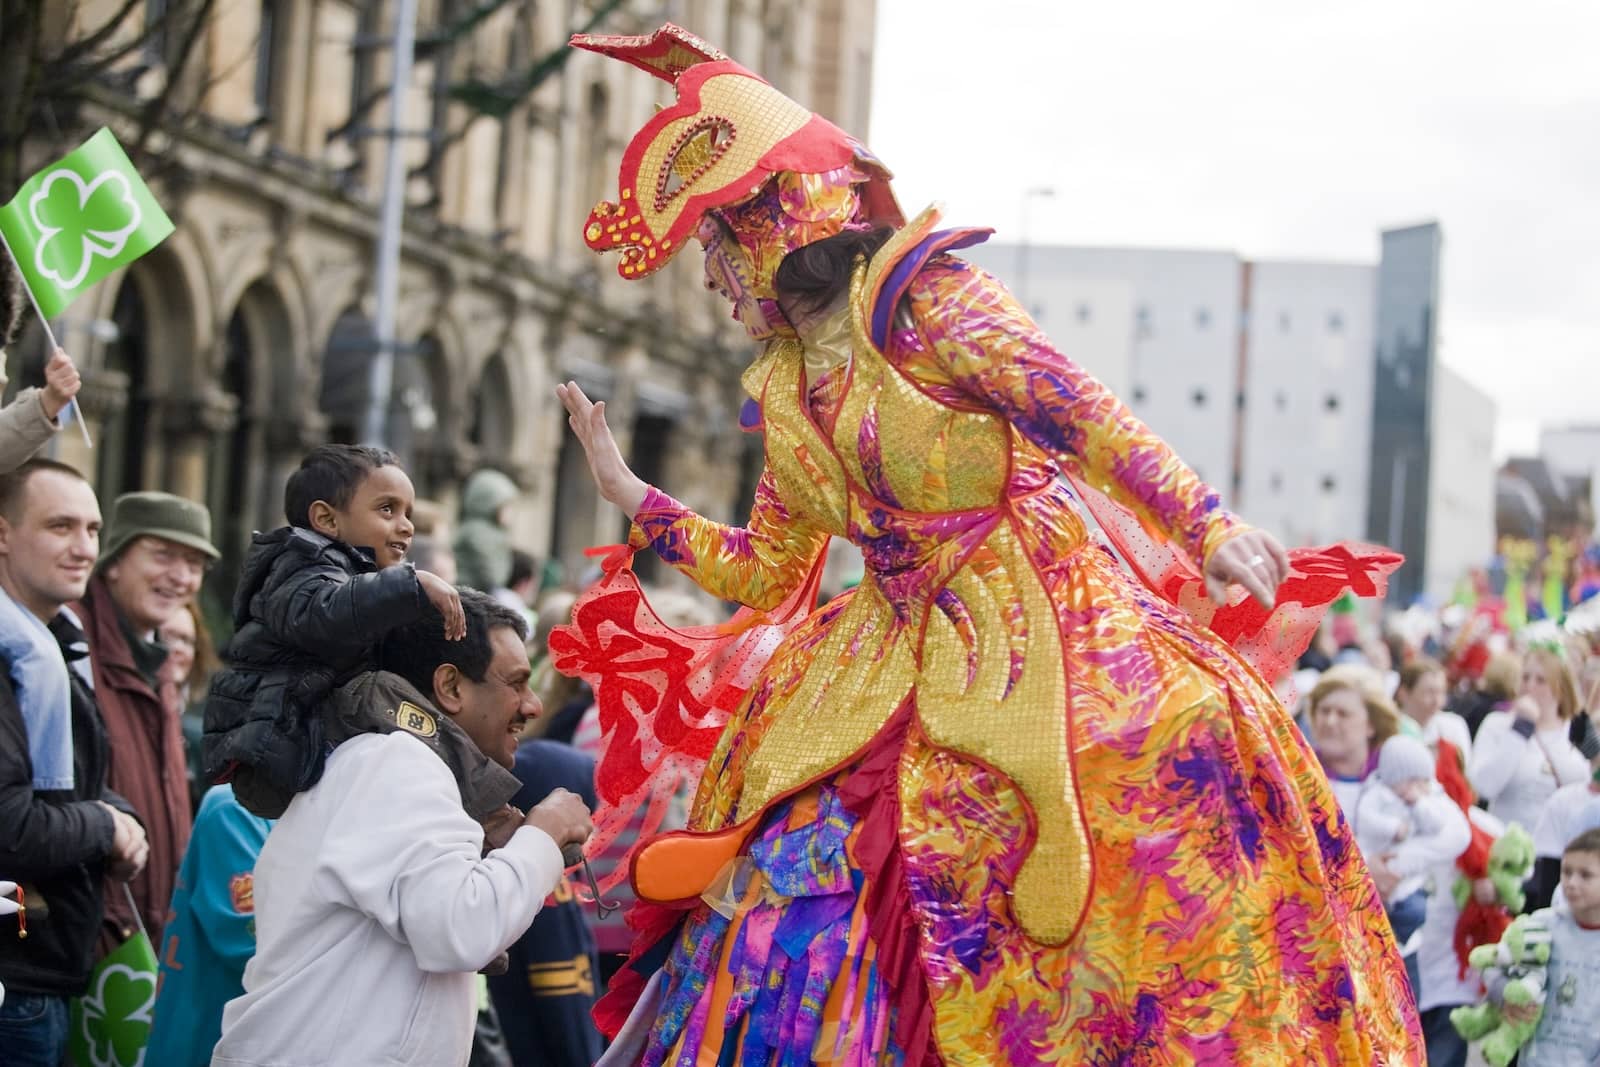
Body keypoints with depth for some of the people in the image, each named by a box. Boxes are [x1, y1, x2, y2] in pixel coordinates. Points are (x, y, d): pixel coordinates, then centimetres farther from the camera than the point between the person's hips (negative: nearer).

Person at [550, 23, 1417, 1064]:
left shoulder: (915, 295, -8)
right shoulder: (784, 394, 14)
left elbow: (1076, 408, -18)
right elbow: (765, 569, 23)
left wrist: (1205, 523, -30)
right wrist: (630, 494, 28)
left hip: (1035, 618, -6)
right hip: (904, 657, 7)